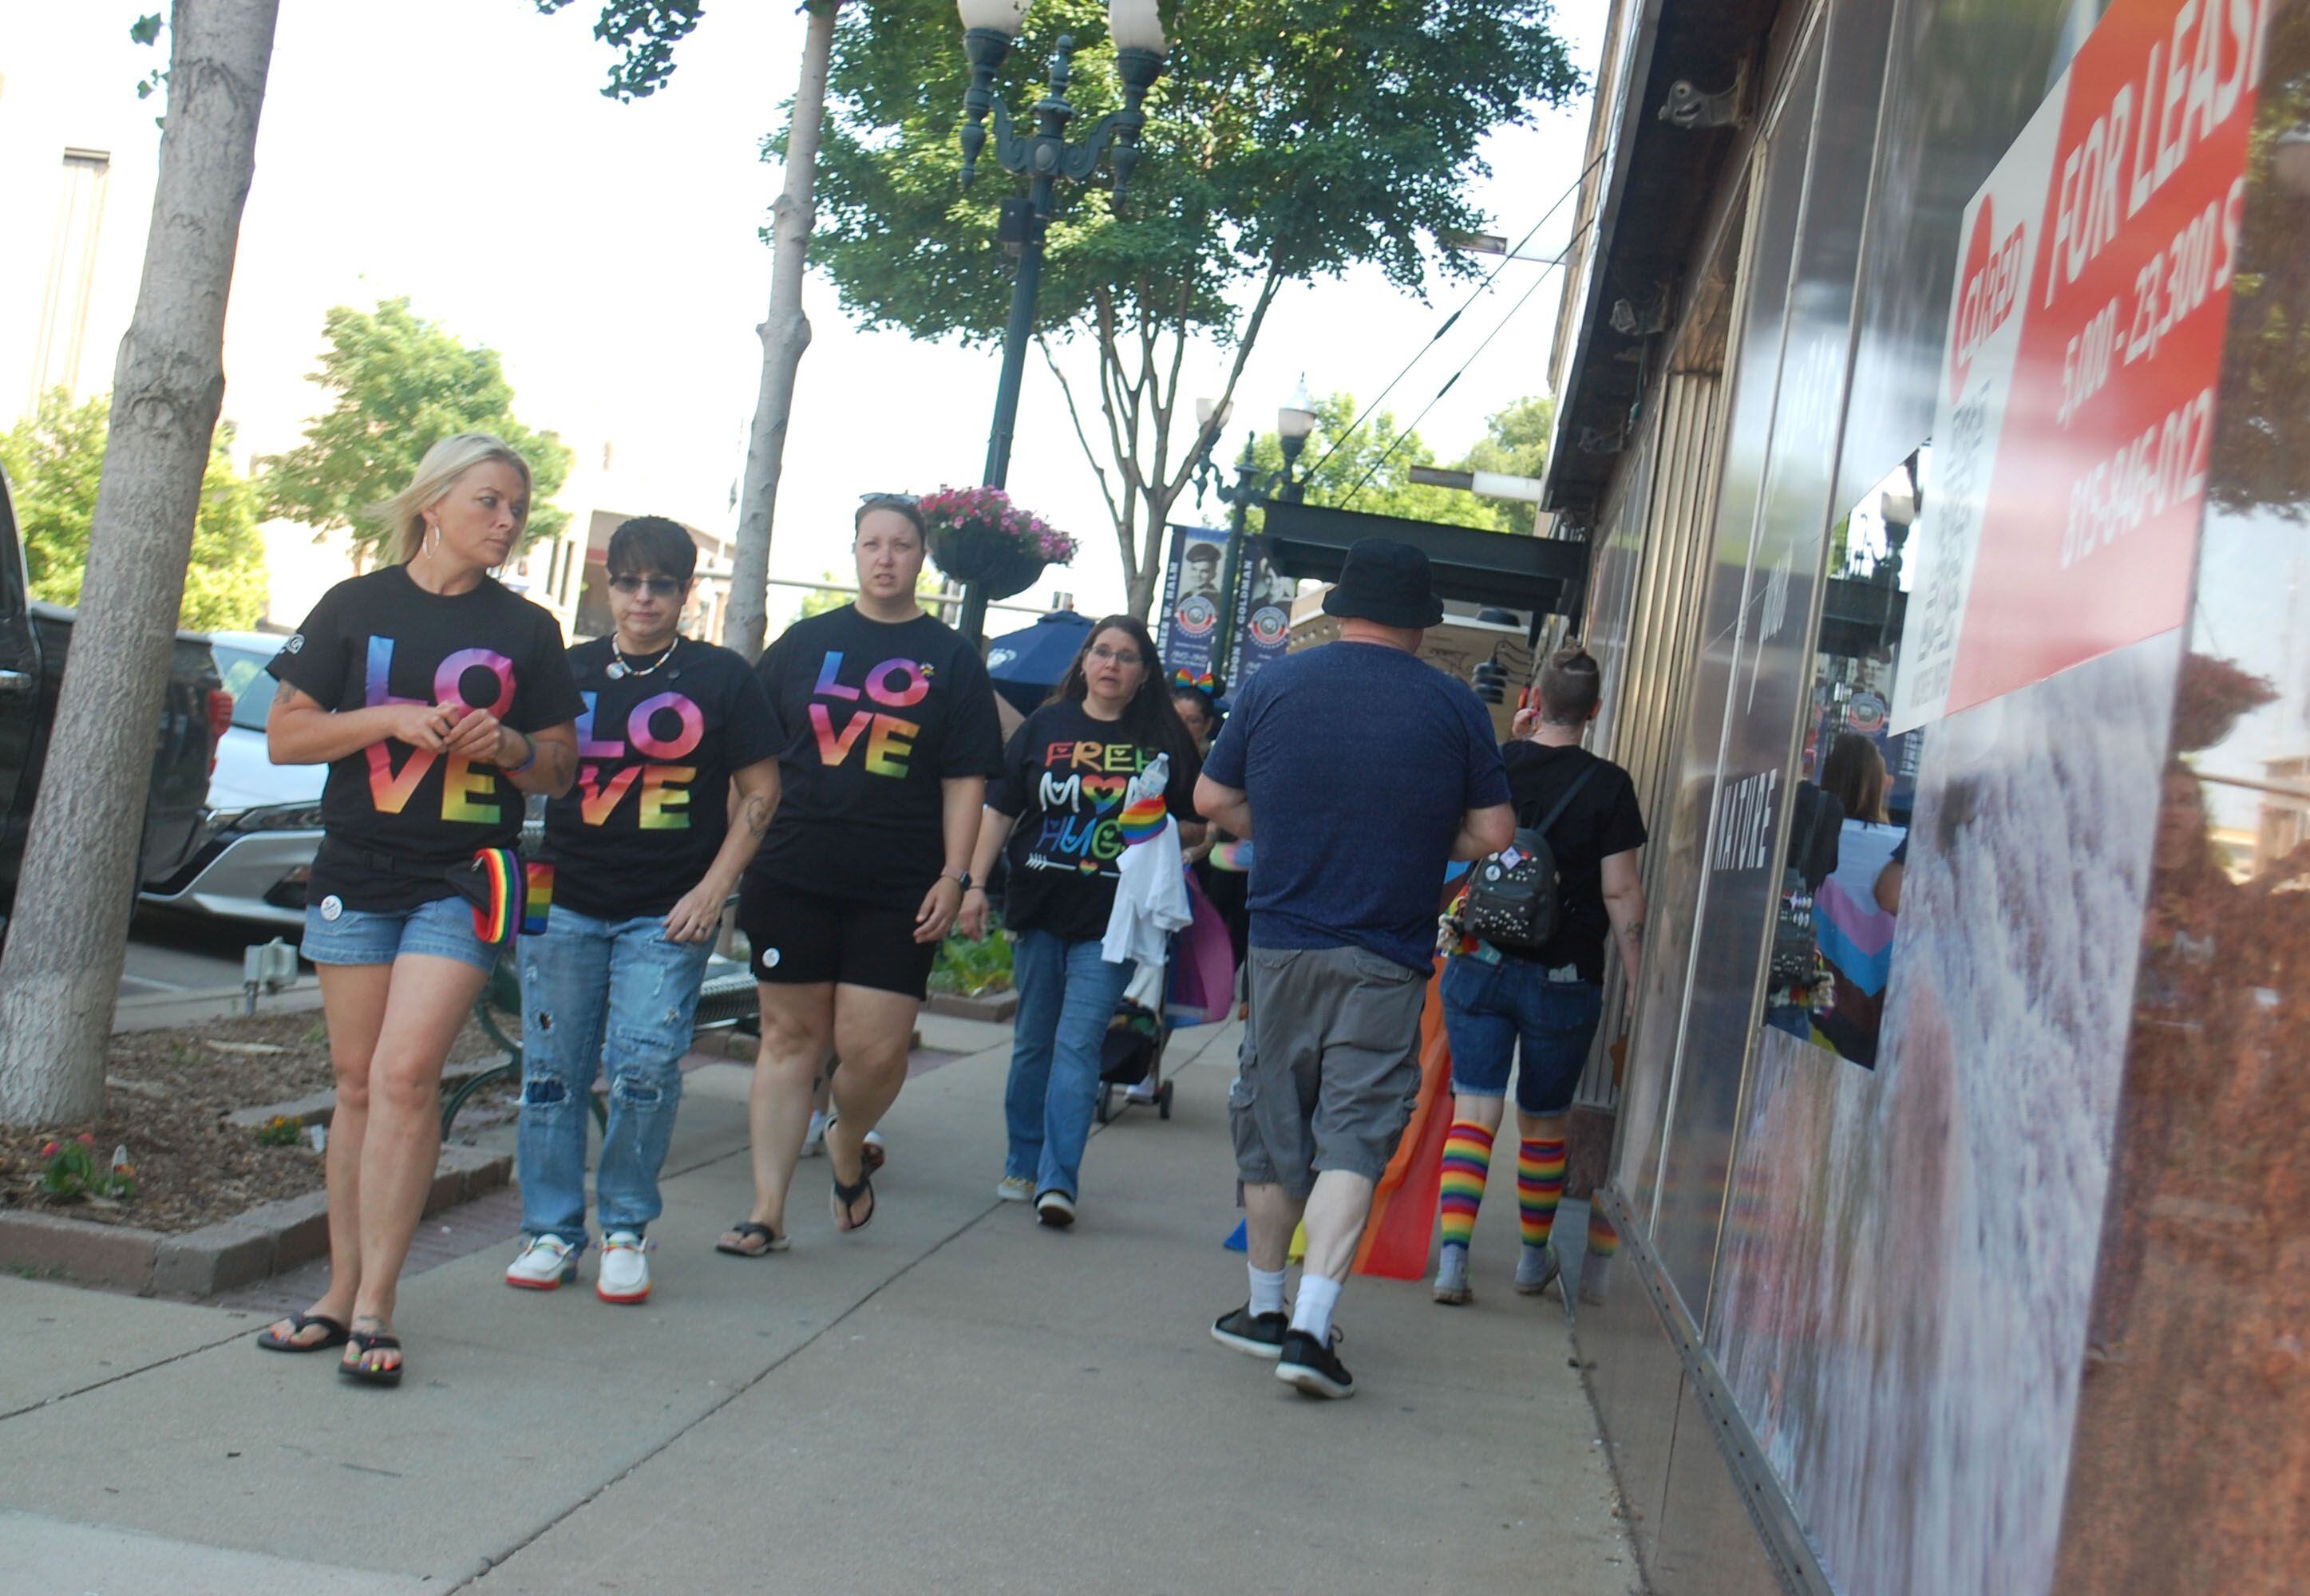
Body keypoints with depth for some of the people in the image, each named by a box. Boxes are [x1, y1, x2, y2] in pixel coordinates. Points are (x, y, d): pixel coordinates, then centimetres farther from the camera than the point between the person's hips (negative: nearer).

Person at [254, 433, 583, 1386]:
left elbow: (559, 770, 12)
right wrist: (389, 717, -11)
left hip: (465, 879, -1)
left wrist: (509, 744, -9)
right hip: (356, 874, 1)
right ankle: (342, 1291, 16)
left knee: (405, 1076, -13)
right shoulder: (356, 607, 6)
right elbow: (284, 736, 4)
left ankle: (373, 1311, -9)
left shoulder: (527, 630, 7)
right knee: (359, 1084, 6)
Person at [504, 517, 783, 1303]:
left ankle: (626, 1229, 7)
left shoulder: (722, 677, 5)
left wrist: (713, 890, -4)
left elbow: (760, 793, 5)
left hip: (669, 913, -2)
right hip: (565, 903, 3)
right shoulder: (570, 670, 11)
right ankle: (551, 1230, 14)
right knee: (552, 1070, 2)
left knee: (645, 1068, -10)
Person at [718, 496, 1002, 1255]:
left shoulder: (951, 659, 7)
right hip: (792, 873, 1)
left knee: (874, 1049, -6)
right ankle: (768, 1211, 11)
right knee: (791, 1036, 4)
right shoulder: (804, 643, 10)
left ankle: (848, 1147, 26)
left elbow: (965, 778, 4)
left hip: (898, 889, -1)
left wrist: (955, 876, -5)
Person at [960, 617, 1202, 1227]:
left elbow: (1196, 824, 10)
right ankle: (1023, 1164, 24)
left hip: (1111, 920, -2)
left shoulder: (1165, 740, 2)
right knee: (1032, 1039, 12)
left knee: (1078, 1044, -9)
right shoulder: (1045, 726, 6)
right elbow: (999, 810, 8)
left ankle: (1059, 1179, -8)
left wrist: (1163, 830, -10)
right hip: (1039, 908, 3)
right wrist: (975, 882, 1)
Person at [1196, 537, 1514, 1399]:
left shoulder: (1275, 683, 1)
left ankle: (1264, 1310, 25)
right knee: (1354, 1133, -1)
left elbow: (1211, 798, 5)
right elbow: (1493, 831, 0)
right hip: (1389, 957, -2)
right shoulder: (1455, 705, -2)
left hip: (1281, 940, 2)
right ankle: (1311, 1327, -11)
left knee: (1273, 1127, 13)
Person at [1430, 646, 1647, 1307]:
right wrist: (1637, 982, -3)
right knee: (1543, 1121, 14)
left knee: (1475, 1110, 1)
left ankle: (1453, 1258, -12)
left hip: (1481, 965, 1)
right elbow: (1621, 893, -9)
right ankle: (1534, 1259, 30)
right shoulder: (1608, 786, -9)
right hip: (1564, 979, -1)